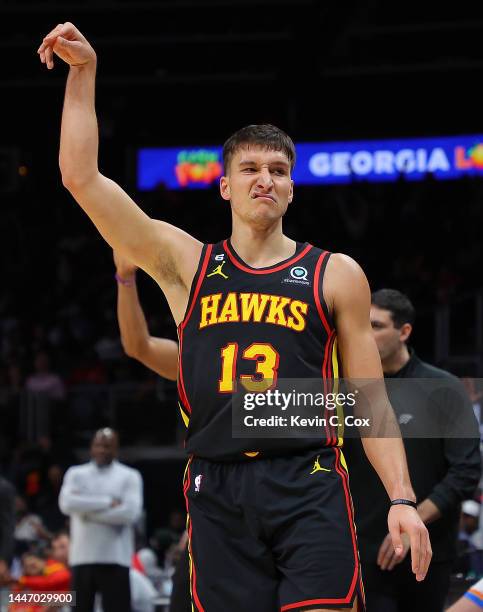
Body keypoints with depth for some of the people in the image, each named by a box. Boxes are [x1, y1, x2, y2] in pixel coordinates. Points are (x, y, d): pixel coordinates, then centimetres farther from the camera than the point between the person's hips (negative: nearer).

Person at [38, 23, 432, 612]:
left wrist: (401, 498, 0)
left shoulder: (336, 275, 11)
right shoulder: (186, 264, 13)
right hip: (217, 490, 1)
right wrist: (83, 73, 5)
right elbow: (81, 176, 7)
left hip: (309, 487, -1)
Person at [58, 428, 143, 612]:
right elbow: (67, 503, -9)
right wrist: (108, 502, -10)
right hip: (82, 556, 3)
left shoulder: (129, 476, 4)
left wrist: (87, 509, -8)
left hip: (115, 558, -3)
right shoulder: (76, 474, 10)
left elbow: (130, 512, -12)